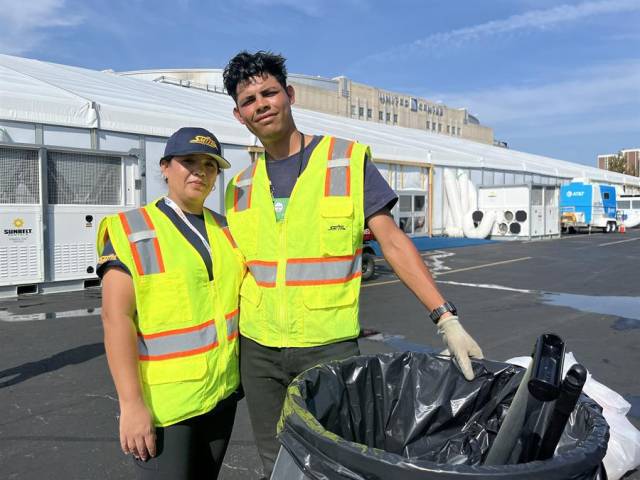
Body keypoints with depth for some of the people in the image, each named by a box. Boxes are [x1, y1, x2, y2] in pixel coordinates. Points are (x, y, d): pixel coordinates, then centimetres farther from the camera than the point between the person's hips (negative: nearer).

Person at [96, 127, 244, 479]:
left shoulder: (225, 228, 9)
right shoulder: (131, 230, -8)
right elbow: (116, 317, -15)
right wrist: (131, 403, -19)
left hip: (222, 391, 6)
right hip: (163, 400, -5)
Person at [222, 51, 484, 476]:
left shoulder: (349, 161, -5)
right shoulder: (240, 186, 7)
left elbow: (393, 243, -7)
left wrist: (447, 318, -14)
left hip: (330, 346, -4)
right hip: (257, 350, 4)